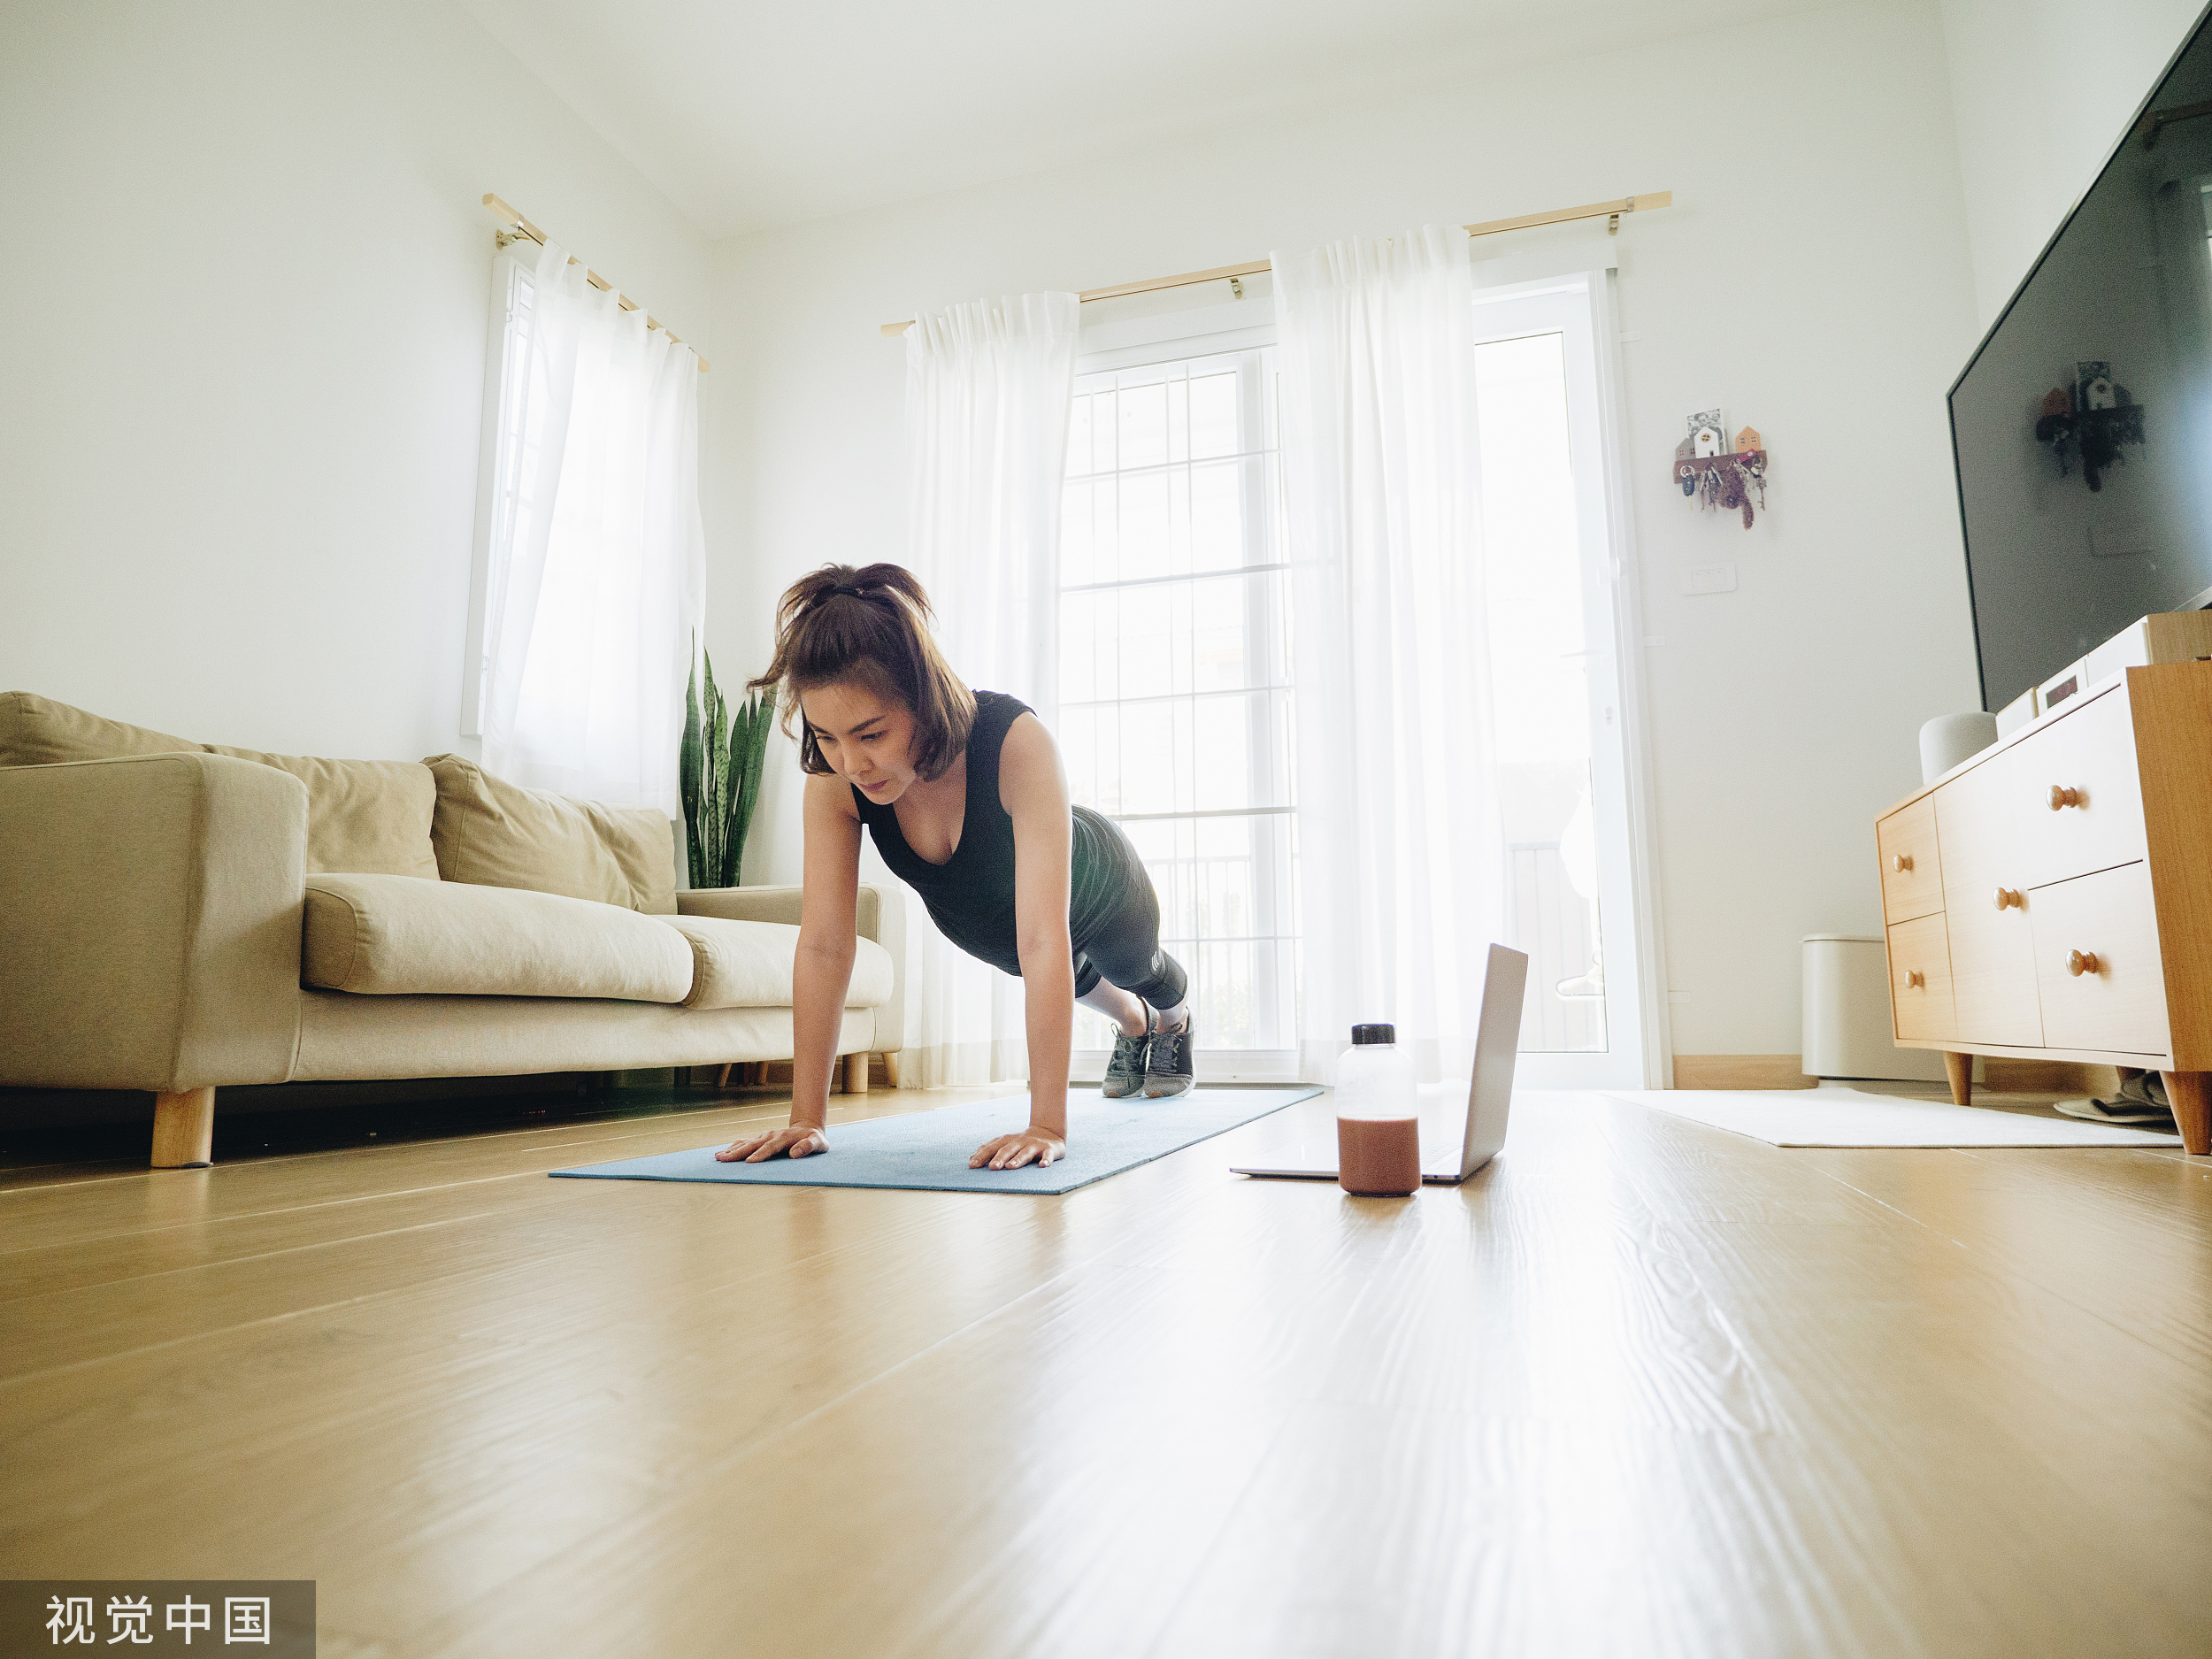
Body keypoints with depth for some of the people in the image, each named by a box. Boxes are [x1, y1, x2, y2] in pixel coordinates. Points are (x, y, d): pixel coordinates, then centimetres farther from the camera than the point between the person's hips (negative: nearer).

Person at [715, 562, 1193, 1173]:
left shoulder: (1018, 743, -48)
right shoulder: (832, 779, -36)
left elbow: (1043, 940, -52)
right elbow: (823, 943, -33)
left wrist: (1048, 1126, -54)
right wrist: (806, 1118, -35)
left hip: (1094, 889, -4)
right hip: (982, 923, 4)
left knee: (1138, 972, 32)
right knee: (1080, 983, 36)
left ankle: (1177, 1020, 68)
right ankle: (1133, 1025, 72)